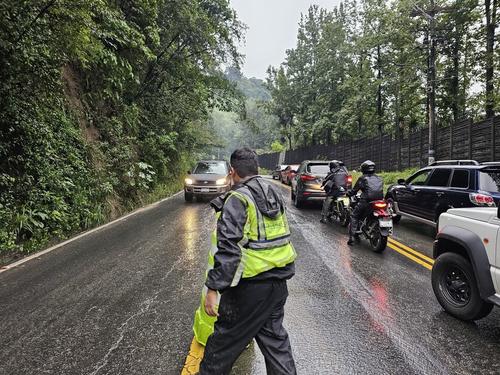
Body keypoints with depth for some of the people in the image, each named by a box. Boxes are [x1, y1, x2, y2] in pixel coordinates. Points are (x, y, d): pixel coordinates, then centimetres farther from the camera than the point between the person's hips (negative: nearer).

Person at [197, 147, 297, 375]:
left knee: (225, 337, 10)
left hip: (250, 284, -8)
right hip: (278, 280, 8)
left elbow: (227, 248, -24)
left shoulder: (237, 199, -17)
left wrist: (212, 288, -22)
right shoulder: (274, 193, 8)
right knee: (273, 333, 21)